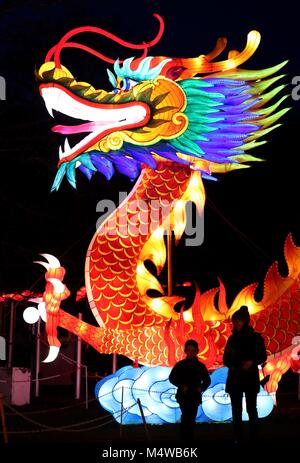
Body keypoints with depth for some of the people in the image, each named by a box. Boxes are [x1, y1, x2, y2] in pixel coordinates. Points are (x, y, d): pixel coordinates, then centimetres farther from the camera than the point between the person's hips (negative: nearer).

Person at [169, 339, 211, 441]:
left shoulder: (201, 366, 5)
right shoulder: (180, 365, -2)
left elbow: (207, 380, 14)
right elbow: (172, 378, 0)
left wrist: (202, 388, -4)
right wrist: (181, 385, -14)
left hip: (195, 395, 3)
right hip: (183, 395, -3)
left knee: (191, 418, 5)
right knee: (186, 417, -14)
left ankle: (190, 438, 15)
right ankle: (184, 438, -9)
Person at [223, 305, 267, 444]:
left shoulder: (255, 337, -2)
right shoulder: (232, 338, 8)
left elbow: (263, 356, 0)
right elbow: (225, 358, 11)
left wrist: (252, 361, -19)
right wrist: (231, 366, -10)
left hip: (250, 377, -3)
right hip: (234, 378, 3)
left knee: (251, 409, -3)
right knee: (236, 411, 3)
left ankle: (254, 438, 1)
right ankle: (238, 439, 8)